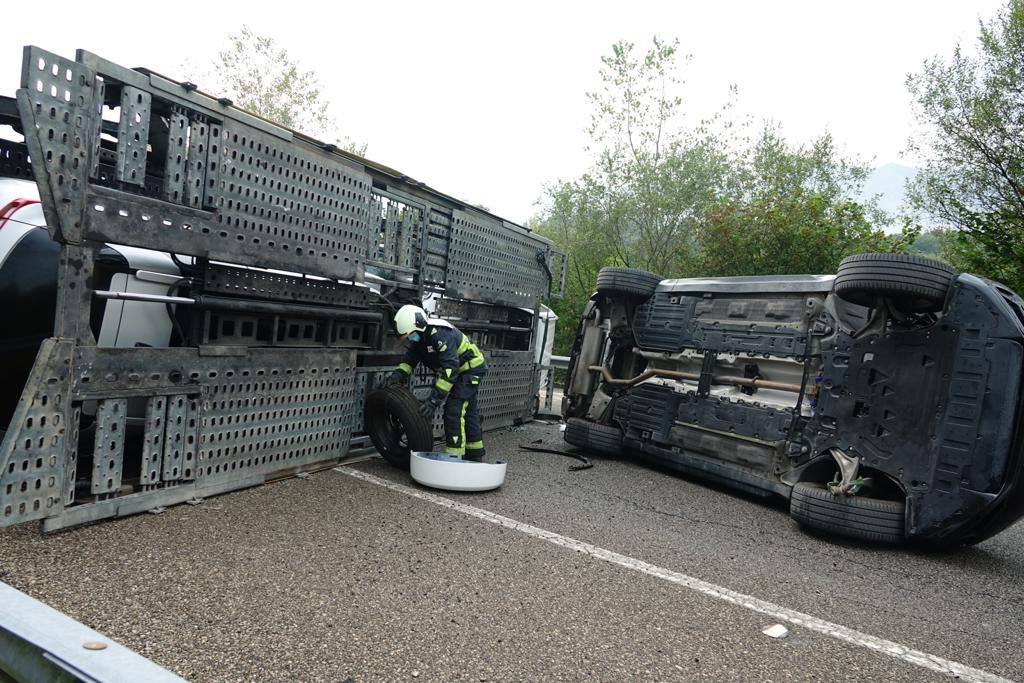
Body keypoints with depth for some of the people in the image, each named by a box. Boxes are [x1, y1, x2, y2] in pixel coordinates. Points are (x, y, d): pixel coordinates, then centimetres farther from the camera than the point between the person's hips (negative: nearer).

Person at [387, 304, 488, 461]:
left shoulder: (439, 334, -33)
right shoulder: (419, 335, -3)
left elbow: (450, 367, -39)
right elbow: (410, 359, 1)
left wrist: (435, 398, -41)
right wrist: (397, 375, -18)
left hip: (470, 370, -10)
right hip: (458, 370, 10)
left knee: (454, 411, -16)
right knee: (468, 413, 18)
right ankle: (475, 456, 32)